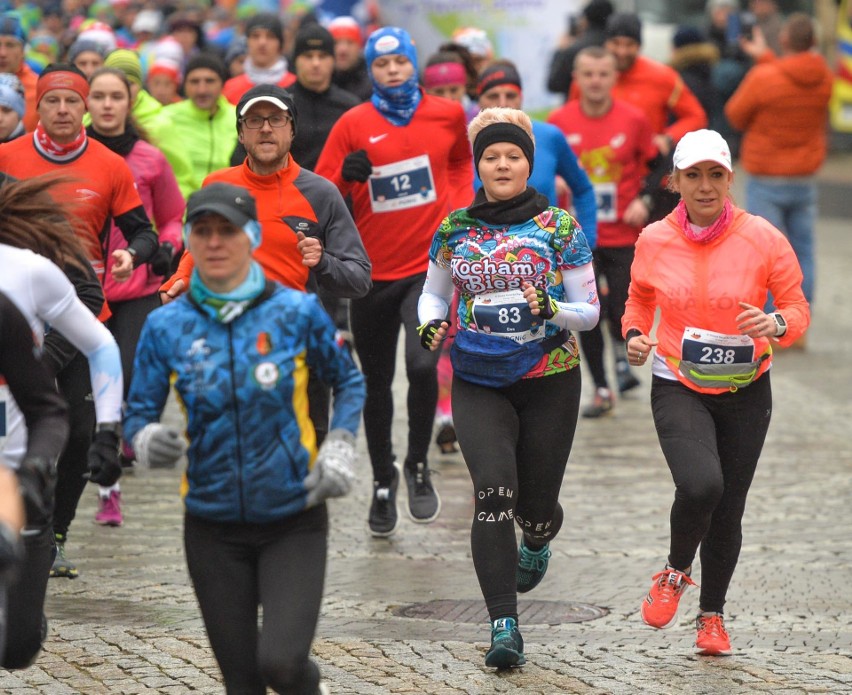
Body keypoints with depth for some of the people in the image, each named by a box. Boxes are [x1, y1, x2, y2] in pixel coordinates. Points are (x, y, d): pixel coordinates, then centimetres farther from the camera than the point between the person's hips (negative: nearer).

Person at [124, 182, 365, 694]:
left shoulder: (297, 311, -5)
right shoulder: (166, 326, -2)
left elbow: (349, 381, 10)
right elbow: (139, 414, 2)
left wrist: (339, 450, -5)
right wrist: (149, 441, -21)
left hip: (294, 522, -2)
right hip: (213, 528, 2)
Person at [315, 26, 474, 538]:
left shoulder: (448, 114, 2)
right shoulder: (354, 124, -1)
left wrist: (460, 209, 9)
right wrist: (347, 175, -21)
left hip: (430, 263, -1)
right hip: (373, 271, 1)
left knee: (422, 364, -21)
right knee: (377, 384, 10)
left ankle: (418, 466, 2)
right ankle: (383, 482, 29)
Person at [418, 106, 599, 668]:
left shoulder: (561, 228, -3)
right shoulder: (455, 229, 4)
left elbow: (589, 310, -1)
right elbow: (433, 293, 17)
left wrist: (551, 309, -22)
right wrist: (431, 324, -5)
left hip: (549, 380, -1)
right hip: (478, 383, 1)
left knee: (535, 503, 6)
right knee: (494, 490, -18)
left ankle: (537, 541, 47)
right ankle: (504, 627, -19)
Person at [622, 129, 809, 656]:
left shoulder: (763, 239, -9)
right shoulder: (654, 241, -4)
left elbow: (798, 307, -1)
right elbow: (640, 297, 15)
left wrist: (777, 325, -23)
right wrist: (635, 334, -5)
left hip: (745, 393, 1)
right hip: (678, 389, -1)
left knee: (728, 512, 8)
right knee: (701, 485, -25)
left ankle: (713, 613, 33)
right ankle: (676, 572, 6)